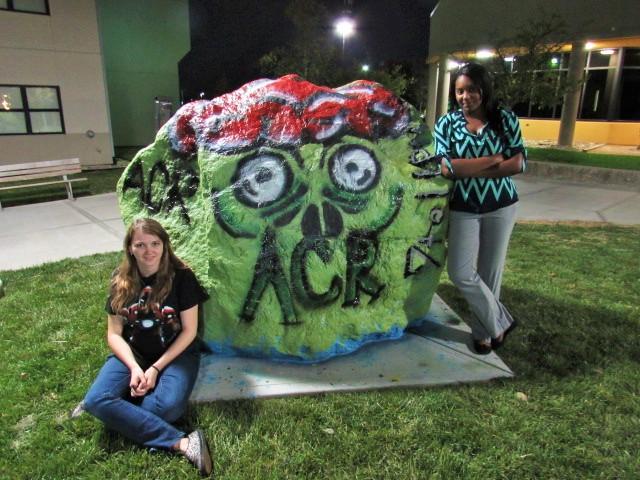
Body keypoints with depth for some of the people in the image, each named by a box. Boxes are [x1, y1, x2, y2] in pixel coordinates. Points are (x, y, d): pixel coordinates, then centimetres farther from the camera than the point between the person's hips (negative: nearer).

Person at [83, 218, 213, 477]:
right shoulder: (120, 281, -1)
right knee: (96, 401, -25)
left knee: (168, 406, -34)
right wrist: (134, 367, -17)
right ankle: (182, 443, -29)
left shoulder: (181, 276, -12)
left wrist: (155, 368, -16)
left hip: (176, 353, -3)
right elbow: (114, 333, 1)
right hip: (132, 353, 4)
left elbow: (189, 331, -9)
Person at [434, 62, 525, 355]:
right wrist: (492, 160, -12)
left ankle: (483, 330, 28)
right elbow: (447, 168, -14)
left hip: (500, 206, 1)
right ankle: (500, 322, 15)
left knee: (490, 271, 8)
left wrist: (469, 169, -16)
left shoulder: (505, 119, 0)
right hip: (463, 208, 0)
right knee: (460, 272, -7)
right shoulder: (446, 123, -2)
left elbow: (518, 164, -10)